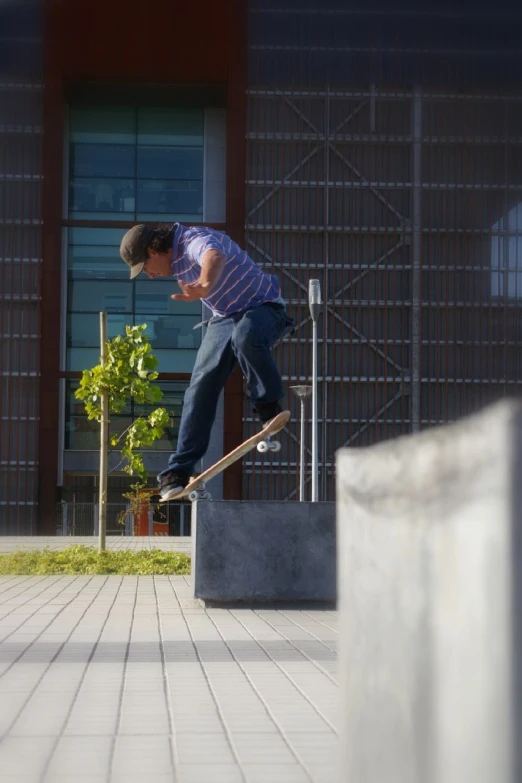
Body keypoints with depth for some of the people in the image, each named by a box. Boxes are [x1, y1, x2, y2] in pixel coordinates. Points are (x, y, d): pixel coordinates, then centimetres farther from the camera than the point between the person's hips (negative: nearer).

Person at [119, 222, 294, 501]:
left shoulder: (195, 241, -28)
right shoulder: (177, 258, 2)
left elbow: (215, 258, -54)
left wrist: (205, 285, -75)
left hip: (262, 307, -8)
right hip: (224, 318, 8)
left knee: (245, 336, -42)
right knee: (201, 386, -4)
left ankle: (269, 410, -26)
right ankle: (177, 472, -3)